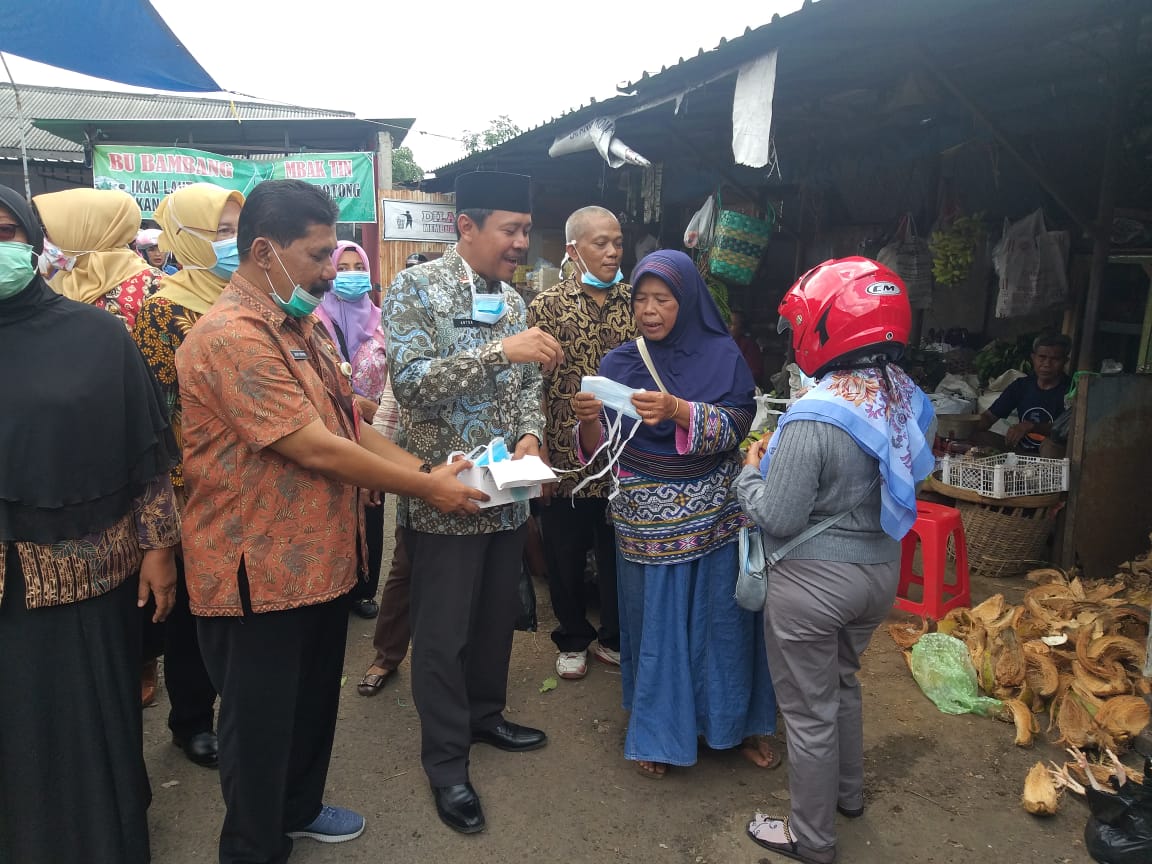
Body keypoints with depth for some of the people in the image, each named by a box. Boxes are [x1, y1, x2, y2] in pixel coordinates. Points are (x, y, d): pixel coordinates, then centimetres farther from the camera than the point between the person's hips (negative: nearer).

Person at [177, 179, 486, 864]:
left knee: (315, 703, 24)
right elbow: (316, 449, -26)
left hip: (321, 559, 9)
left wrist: (428, 469, -2)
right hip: (260, 571, -9)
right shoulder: (231, 336, -23)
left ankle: (300, 809, 47)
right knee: (262, 723, 11)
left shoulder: (305, 325, 9)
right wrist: (426, 490, -17)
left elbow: (349, 424, 10)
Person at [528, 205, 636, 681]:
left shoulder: (634, 300, 4)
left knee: (618, 551, 13)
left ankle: (613, 636, 35)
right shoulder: (546, 305, -2)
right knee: (566, 553, 12)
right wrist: (538, 452, -8)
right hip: (567, 455, -1)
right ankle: (572, 639, 33)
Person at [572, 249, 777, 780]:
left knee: (723, 617, 9)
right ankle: (656, 731, 29)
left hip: (715, 515, 0)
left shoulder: (722, 354, -2)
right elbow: (602, 450, -1)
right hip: (646, 518, 0)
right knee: (653, 621, 8)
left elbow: (737, 426, -13)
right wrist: (589, 420, -24)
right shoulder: (619, 362, 1)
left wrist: (678, 410, -30)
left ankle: (737, 721, 32)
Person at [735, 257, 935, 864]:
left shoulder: (814, 418, -27)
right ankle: (848, 792, 49)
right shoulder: (907, 400, -3)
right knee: (842, 682, 29)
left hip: (814, 582, -8)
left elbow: (777, 518, -23)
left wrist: (751, 470, -4)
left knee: (809, 712, 11)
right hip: (881, 570, 8)